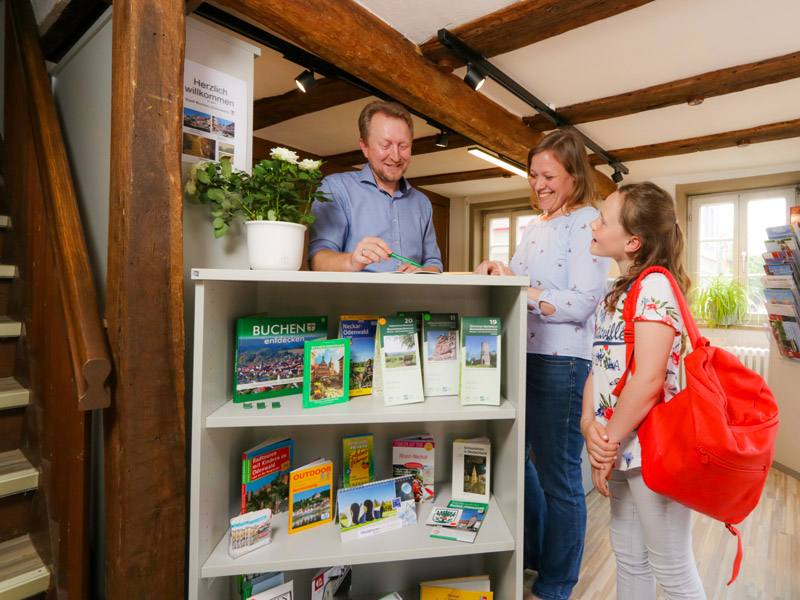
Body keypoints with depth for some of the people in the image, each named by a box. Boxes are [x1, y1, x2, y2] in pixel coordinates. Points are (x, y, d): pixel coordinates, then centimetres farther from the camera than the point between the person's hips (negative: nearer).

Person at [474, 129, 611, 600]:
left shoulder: (590, 223, -8)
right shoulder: (537, 225, 17)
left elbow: (581, 303, -18)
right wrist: (498, 271, -3)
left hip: (563, 362, -8)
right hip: (524, 355, 9)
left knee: (559, 476, 6)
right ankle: (533, 551, 45)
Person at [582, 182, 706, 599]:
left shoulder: (656, 284, -15)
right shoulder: (617, 292, 11)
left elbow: (648, 379, -23)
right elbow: (599, 366, 7)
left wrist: (608, 444, -15)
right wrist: (589, 425, -7)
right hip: (621, 450, 8)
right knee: (628, 559, 23)